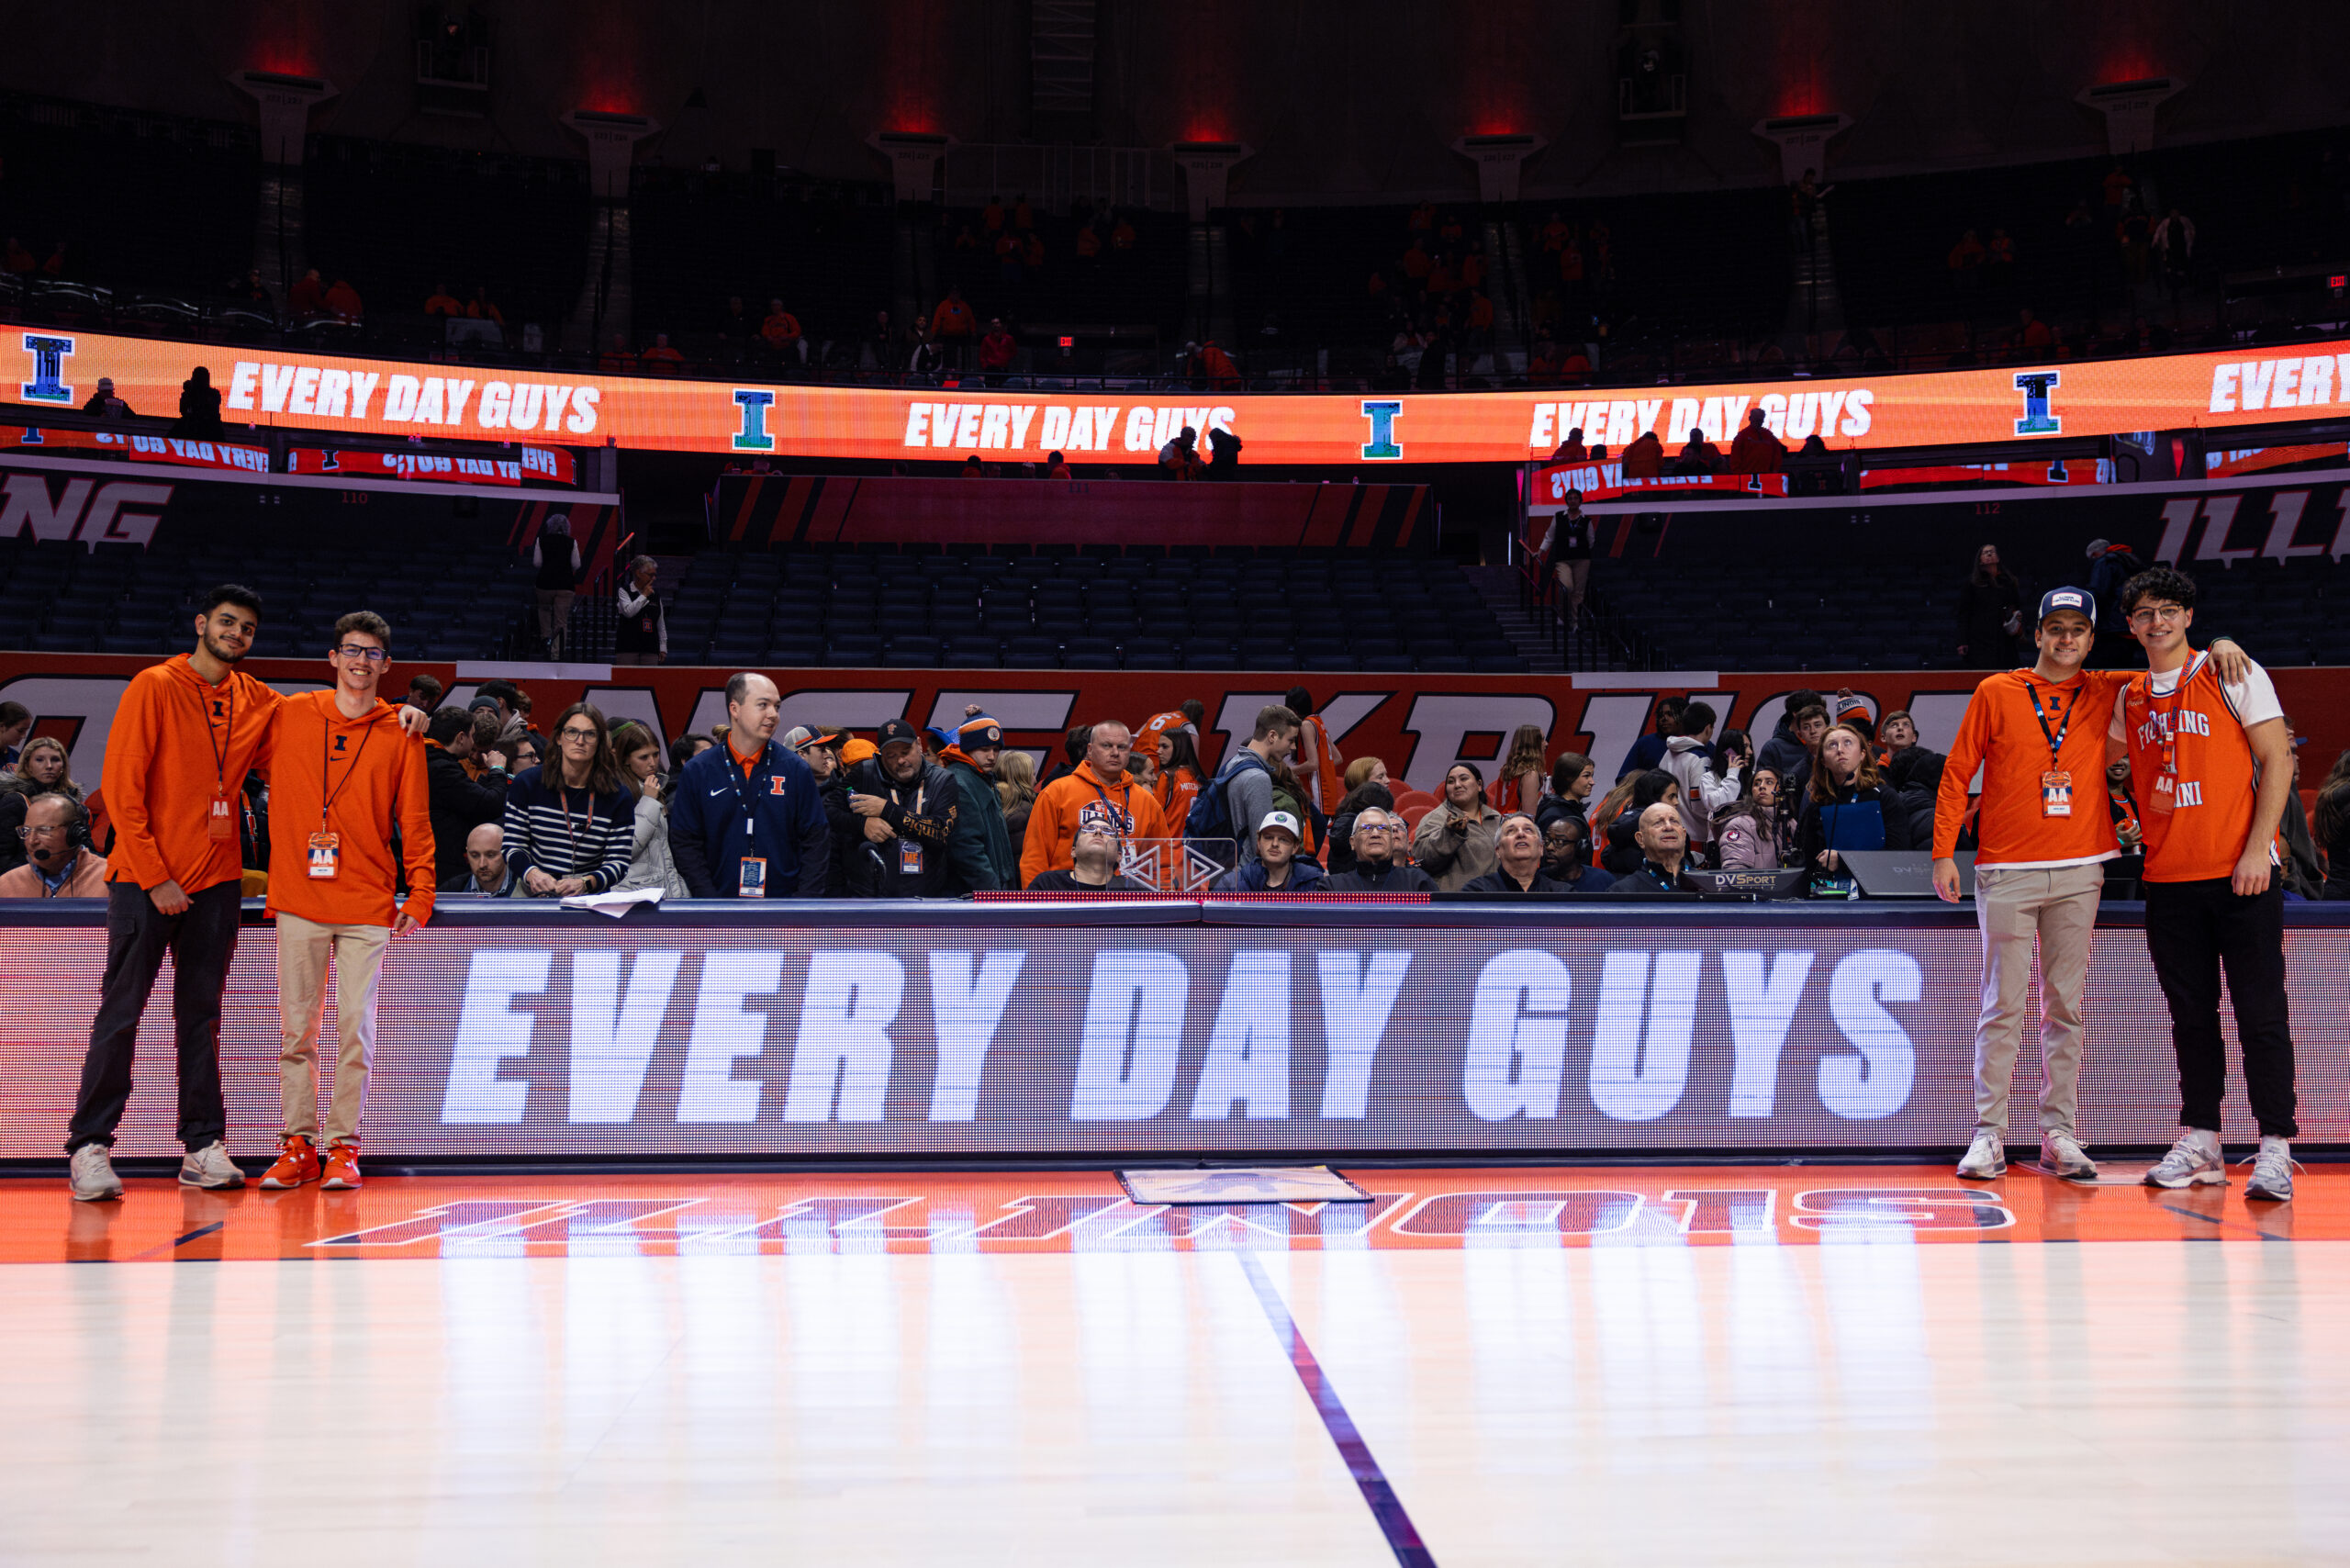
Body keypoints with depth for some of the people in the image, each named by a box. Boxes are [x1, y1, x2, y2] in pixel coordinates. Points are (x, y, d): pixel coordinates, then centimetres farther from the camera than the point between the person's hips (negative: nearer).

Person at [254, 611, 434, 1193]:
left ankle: (343, 1146, 5)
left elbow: (415, 821, 4)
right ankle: (297, 1144, 11)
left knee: (356, 1027, -2)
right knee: (297, 1027, 4)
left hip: (369, 905, -1)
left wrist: (419, 894, -2)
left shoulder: (400, 734, 5)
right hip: (298, 902, 1)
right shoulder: (288, 716, 7)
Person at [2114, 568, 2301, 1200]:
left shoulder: (2235, 674, -1)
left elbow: (2277, 759, -5)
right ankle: (2200, 1144, 15)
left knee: (2261, 1014, -4)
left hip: (2241, 874, -4)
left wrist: (2258, 849, -12)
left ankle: (2275, 1149, 0)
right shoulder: (2130, 697, 12)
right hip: (2168, 879, 4)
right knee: (2191, 1015, 8)